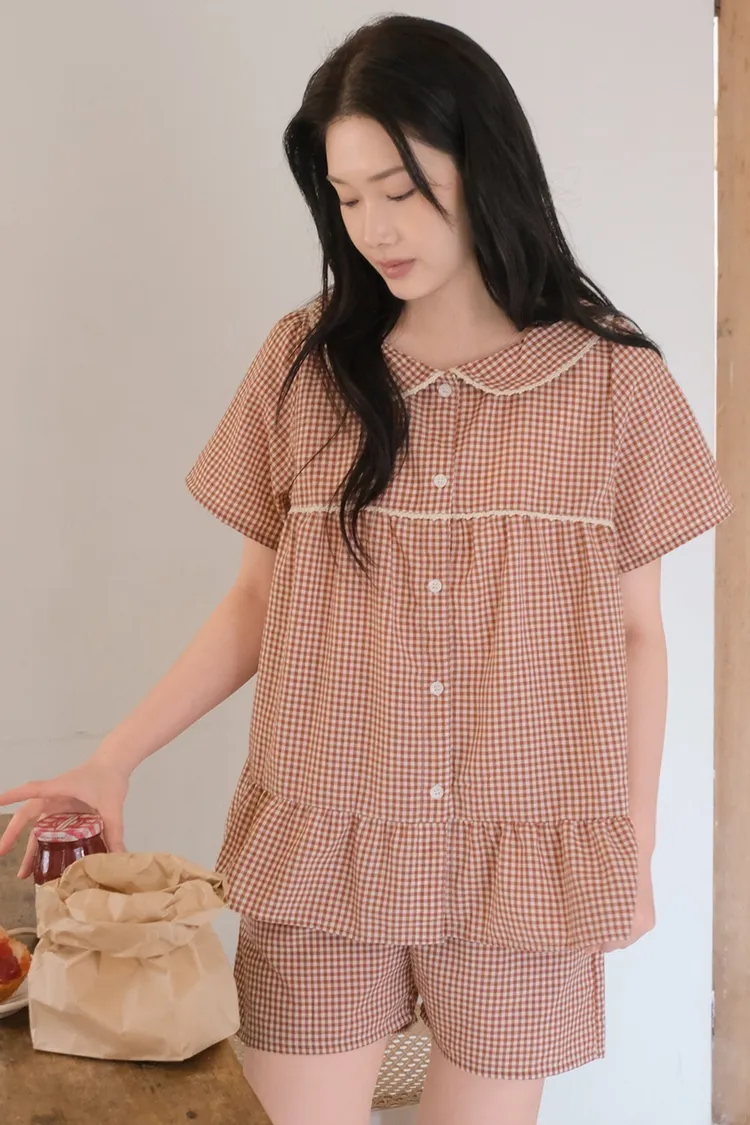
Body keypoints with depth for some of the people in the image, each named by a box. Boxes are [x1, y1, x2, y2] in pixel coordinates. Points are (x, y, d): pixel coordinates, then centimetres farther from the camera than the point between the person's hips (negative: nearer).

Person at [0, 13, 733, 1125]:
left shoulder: (614, 381, -3)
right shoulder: (305, 361, 0)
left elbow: (634, 630, 3)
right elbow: (259, 596, 5)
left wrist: (636, 845, 5)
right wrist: (113, 761, -2)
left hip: (527, 868, 0)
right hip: (319, 858, 1)